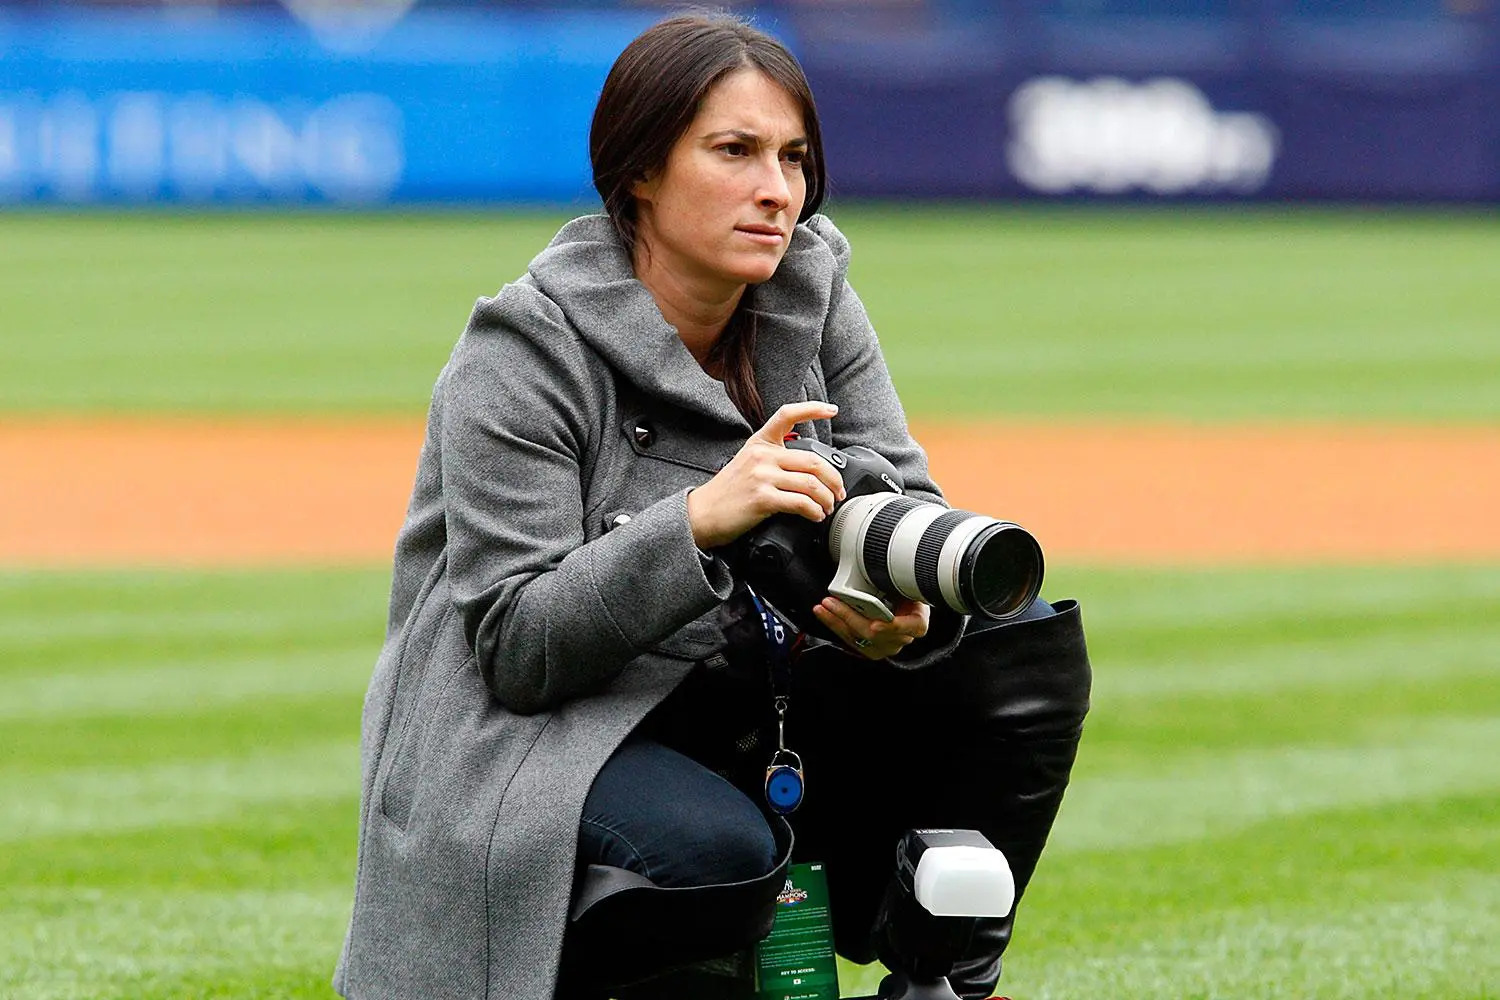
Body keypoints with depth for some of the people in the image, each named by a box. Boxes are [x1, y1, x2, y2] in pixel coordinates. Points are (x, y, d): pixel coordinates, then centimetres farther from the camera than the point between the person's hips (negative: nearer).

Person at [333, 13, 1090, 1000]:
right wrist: (697, 520, -37)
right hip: (534, 731, -6)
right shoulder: (523, 353, -17)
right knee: (716, 849, -36)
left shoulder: (811, 294, 1)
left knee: (1025, 652, -11)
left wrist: (910, 613, -27)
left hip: (739, 709, 6)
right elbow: (516, 648, -22)